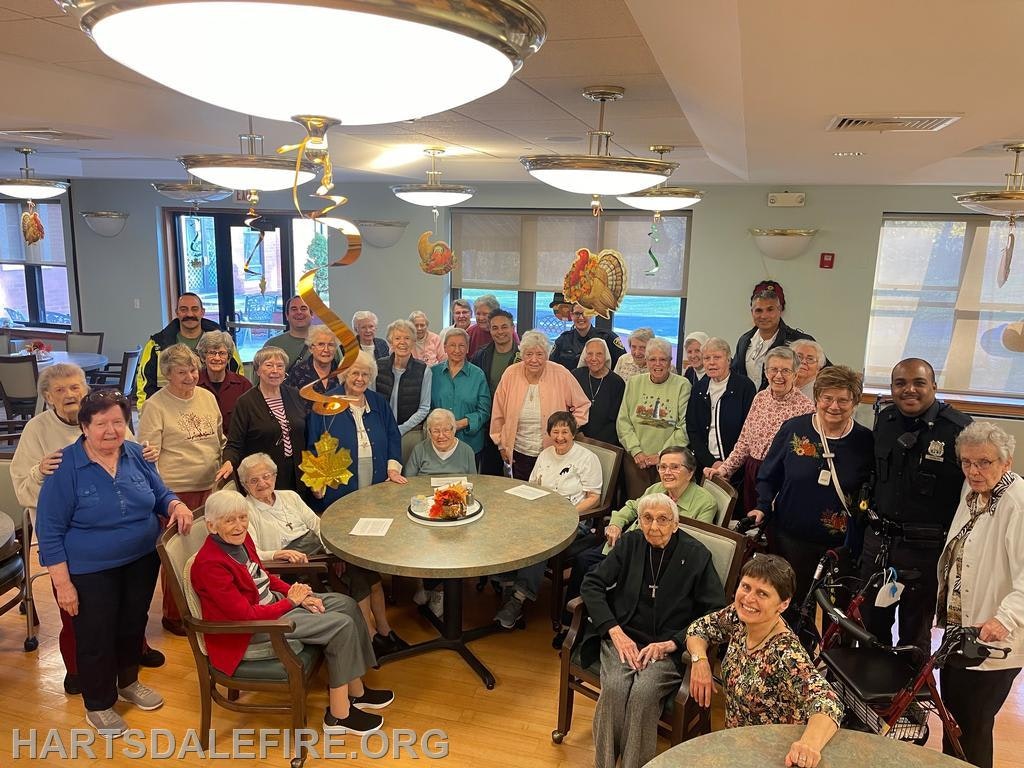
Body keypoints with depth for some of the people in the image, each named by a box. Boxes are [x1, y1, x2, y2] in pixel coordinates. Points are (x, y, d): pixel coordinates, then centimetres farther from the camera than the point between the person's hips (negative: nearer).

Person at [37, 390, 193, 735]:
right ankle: (98, 705, 33)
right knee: (96, 638, 10)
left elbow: (160, 495, 6)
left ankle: (129, 683, 46)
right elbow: (49, 530, -13)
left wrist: (177, 506, -18)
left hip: (142, 561, 4)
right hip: (90, 572, -4)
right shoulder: (65, 467, -17)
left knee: (133, 626, 20)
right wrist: (62, 582, -16)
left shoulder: (136, 455, -4)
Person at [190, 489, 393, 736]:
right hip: (248, 634, -9)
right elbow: (245, 615, -26)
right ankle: (338, 716, -2)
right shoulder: (209, 564, -26)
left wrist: (300, 595, -2)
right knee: (342, 626, -15)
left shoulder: (240, 539, -1)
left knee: (346, 604, 3)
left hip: (270, 603, 9)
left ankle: (356, 691, 13)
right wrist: (290, 602, -15)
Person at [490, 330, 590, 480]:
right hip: (519, 453, 2)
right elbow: (498, 413, 5)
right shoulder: (511, 374, -6)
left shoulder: (561, 375, -10)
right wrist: (501, 444, 9)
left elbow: (582, 405, 5)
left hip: (553, 454, -2)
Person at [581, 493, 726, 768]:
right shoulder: (630, 544, 5)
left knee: (643, 692, -30)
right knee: (614, 687, -27)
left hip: (668, 647, -2)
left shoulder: (696, 555, -3)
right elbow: (592, 584, 4)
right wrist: (616, 632, -9)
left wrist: (670, 644, -11)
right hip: (623, 637, 2)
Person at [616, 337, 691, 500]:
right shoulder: (634, 382, 9)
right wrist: (635, 451, -5)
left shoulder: (682, 385, -1)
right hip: (635, 459, 2)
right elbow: (623, 421, 6)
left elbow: (685, 427, -6)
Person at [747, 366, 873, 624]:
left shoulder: (865, 441, -3)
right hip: (788, 538, 1)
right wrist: (763, 507, -4)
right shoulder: (793, 429, -2)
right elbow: (769, 475, 7)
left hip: (839, 546, -1)